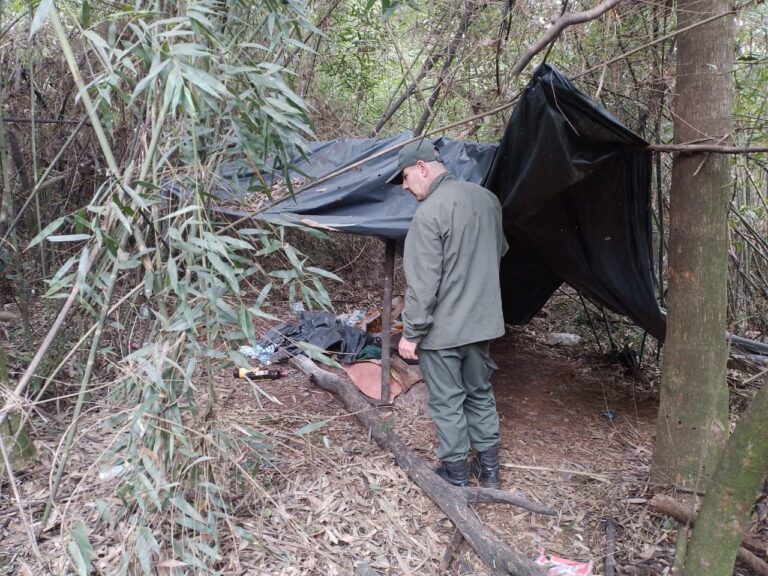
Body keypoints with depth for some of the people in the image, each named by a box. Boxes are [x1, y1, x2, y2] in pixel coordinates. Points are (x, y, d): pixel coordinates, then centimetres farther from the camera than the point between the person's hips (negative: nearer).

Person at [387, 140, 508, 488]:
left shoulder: (430, 211, -20)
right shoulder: (487, 198, 4)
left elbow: (423, 283, -22)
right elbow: (499, 252, 18)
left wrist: (410, 333, -14)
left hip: (442, 329, -7)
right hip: (482, 321, 7)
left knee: (447, 402, 8)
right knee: (480, 394, 20)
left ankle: (456, 474, 22)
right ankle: (489, 468, 32)